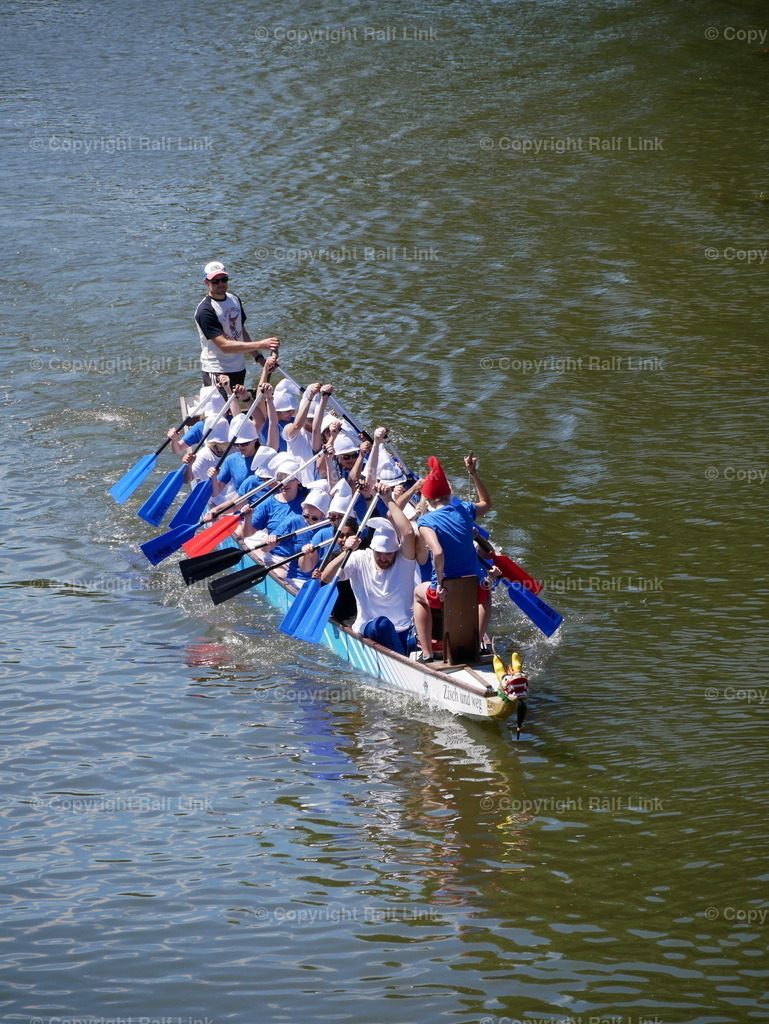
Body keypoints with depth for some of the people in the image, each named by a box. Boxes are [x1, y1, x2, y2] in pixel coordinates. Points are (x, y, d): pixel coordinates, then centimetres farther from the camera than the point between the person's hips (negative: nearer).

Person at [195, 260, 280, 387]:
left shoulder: (234, 299, 10)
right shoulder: (205, 310, -18)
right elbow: (224, 345, -24)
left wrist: (259, 358, 6)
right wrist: (259, 345, -28)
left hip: (239, 368, 8)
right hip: (216, 372, -8)